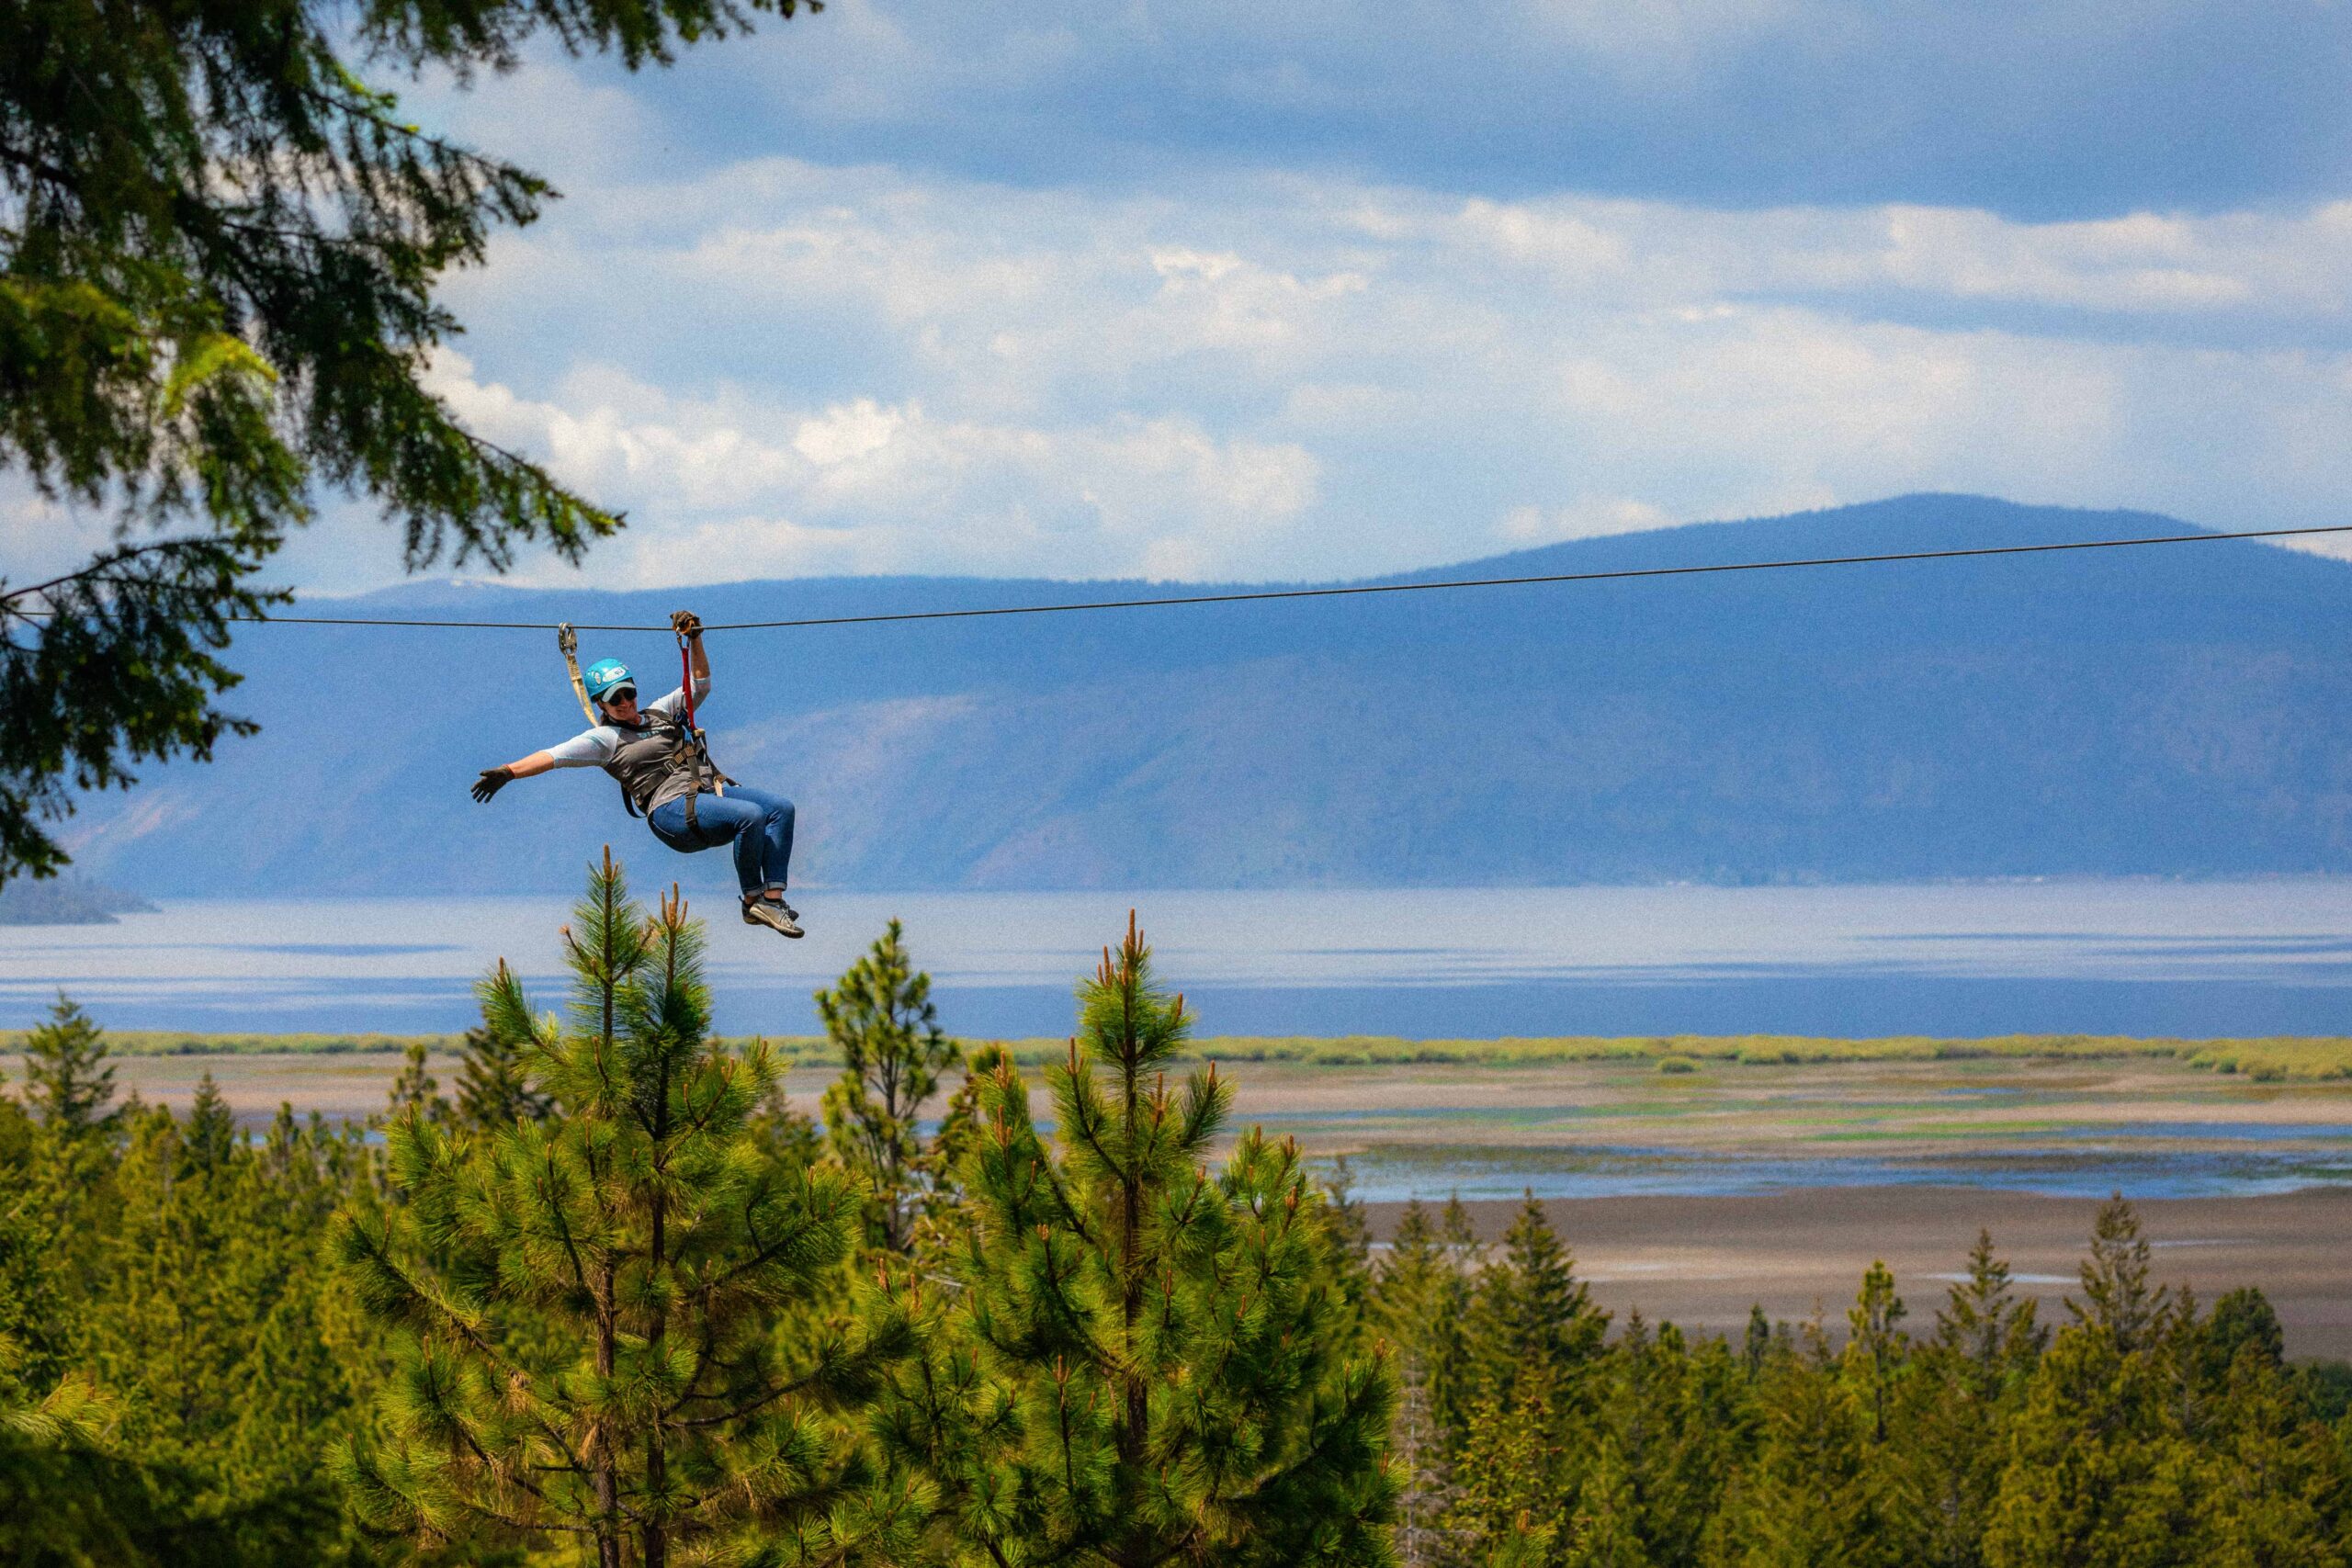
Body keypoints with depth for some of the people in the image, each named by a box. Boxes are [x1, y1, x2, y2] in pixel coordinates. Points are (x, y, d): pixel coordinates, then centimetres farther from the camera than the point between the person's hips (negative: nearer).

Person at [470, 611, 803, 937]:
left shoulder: (660, 712, 23)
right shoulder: (604, 739, 5)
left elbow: (699, 685, 28)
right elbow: (555, 756, -4)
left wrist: (695, 641, 16)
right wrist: (507, 772, -15)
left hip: (709, 789, 7)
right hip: (672, 810, -7)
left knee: (781, 809, -15)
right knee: (751, 815, -31)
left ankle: (773, 899, -20)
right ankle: (753, 901, -18)